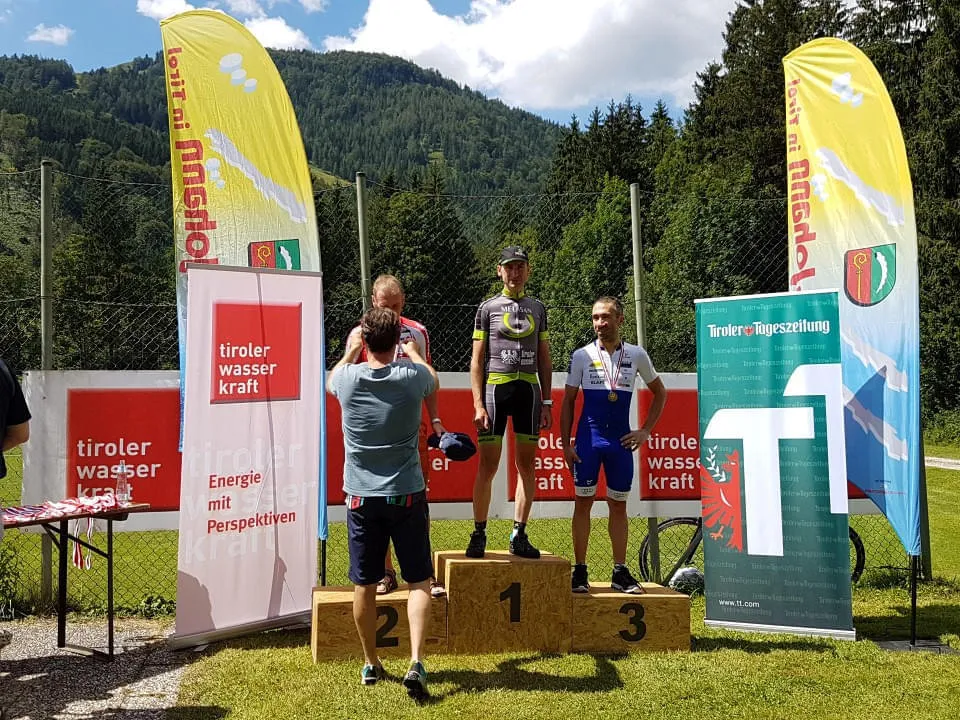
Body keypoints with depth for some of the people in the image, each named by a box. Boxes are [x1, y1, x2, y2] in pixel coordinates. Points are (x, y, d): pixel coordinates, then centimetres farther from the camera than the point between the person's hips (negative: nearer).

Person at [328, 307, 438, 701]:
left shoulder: (347, 378, -8)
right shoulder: (412, 376, -11)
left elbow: (330, 380, 20)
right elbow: (433, 381, 16)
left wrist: (349, 351, 35)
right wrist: (413, 352, 32)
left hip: (361, 495, 2)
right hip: (407, 494, -1)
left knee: (364, 585, 13)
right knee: (419, 582, 8)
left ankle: (371, 664, 26)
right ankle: (415, 662, -4)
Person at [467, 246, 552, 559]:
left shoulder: (537, 308, 15)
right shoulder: (488, 308, 5)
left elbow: (544, 359, 16)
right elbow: (477, 360, 2)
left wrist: (546, 402, 8)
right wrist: (478, 405, -7)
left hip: (529, 390, 3)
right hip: (496, 387, -3)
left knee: (526, 465, 4)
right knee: (488, 466, -2)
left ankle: (519, 535, 12)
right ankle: (479, 534, 8)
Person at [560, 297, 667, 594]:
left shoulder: (636, 355, 5)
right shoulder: (581, 355, 2)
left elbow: (660, 393, 16)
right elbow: (568, 402, 5)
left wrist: (645, 431, 7)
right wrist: (565, 444, -2)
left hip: (621, 439, 1)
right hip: (588, 438, -1)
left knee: (618, 505, 7)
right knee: (583, 502, 1)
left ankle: (620, 572, 15)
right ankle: (579, 571, 8)